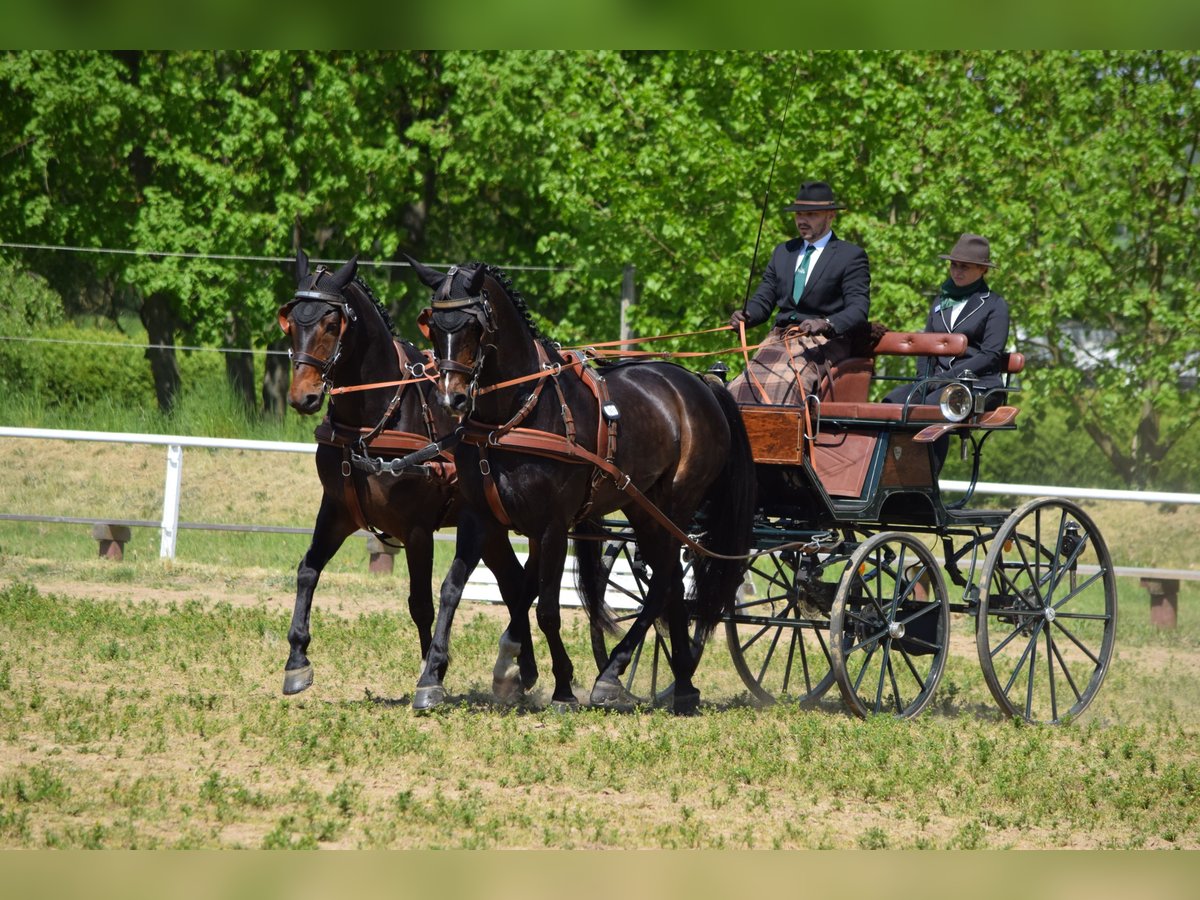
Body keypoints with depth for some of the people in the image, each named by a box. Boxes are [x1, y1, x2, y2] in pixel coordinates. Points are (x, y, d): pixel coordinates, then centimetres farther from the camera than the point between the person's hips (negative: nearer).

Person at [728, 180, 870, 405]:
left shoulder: (851, 256, 5)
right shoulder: (783, 252, 23)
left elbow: (858, 309, -6)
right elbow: (764, 299, 18)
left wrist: (826, 324, -25)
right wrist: (746, 316, -6)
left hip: (822, 342, -6)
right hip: (779, 338, 6)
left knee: (785, 382, -35)